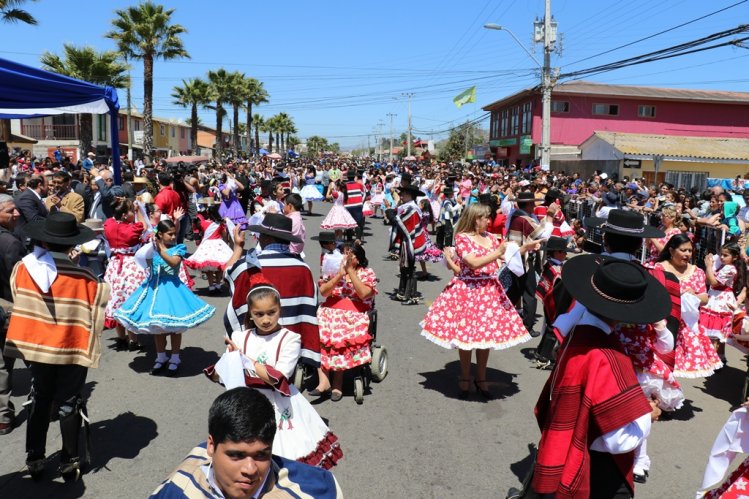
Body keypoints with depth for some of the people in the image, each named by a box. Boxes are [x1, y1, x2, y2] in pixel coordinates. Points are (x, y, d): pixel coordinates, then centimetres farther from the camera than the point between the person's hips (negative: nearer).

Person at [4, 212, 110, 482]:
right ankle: (69, 462, 22)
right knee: (69, 405, 13)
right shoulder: (85, 278, -21)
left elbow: (18, 301, 3)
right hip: (72, 350, -3)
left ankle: (34, 460, 29)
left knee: (39, 402, 20)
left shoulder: (22, 269, -10)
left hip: (35, 346, 3)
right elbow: (95, 315, -14)